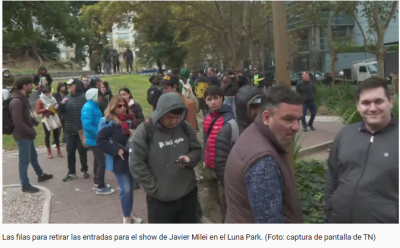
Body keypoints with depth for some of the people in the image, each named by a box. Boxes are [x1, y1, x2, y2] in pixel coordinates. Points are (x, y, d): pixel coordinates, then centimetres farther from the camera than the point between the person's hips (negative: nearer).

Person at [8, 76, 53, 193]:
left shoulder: (23, 98, 10)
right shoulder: (17, 101, -23)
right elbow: (18, 123, -27)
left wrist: (34, 121, 0)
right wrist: (32, 131, -18)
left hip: (27, 135, 10)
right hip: (22, 136, -10)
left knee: (33, 156, 24)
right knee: (24, 160, 1)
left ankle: (41, 175, 41)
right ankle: (25, 185, 12)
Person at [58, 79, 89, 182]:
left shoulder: (84, 97, -11)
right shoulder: (67, 98, 6)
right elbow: (61, 111, 9)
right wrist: (62, 104, -12)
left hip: (81, 130, -5)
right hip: (70, 130, 5)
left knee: (82, 151, 8)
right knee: (70, 152, 9)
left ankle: (84, 170, 24)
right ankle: (71, 172, 20)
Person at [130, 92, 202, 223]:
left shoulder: (185, 127, -3)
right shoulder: (145, 130, -14)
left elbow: (197, 150, 9)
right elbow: (136, 165, -12)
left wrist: (189, 159, -13)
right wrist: (154, 188, -12)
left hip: (188, 193, 4)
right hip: (160, 198, -3)